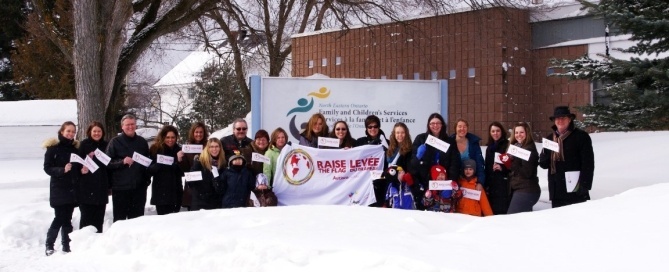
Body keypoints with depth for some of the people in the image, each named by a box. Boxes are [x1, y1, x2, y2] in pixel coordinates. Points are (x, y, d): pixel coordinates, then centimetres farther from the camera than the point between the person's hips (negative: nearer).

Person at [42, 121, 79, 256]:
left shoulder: (76, 147, 12)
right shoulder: (53, 147, -3)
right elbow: (47, 167, -8)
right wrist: (62, 170, -23)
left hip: (72, 189, 4)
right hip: (58, 189, -4)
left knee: (67, 218, 6)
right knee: (60, 218, -7)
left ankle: (66, 246, 12)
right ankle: (49, 245, 7)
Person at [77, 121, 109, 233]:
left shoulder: (105, 145, 9)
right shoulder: (84, 144, 1)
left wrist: (109, 185, 9)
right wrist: (81, 169, -24)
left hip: (101, 187, 3)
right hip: (86, 187, -3)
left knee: (99, 217, 5)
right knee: (86, 216, -1)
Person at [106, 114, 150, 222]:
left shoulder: (142, 142, 12)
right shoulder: (115, 142, 1)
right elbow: (108, 163, -4)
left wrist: (147, 179, 9)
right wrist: (122, 162, -20)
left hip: (139, 186, 3)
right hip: (120, 187, -3)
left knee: (136, 218, 6)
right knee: (119, 218, 0)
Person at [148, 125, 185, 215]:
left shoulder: (179, 150, 6)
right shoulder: (155, 149, -2)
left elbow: (183, 172, 4)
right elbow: (150, 170, -2)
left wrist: (180, 161, -14)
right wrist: (158, 165, -21)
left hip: (176, 191, 3)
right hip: (161, 192, -3)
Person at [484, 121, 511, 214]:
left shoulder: (507, 145, -3)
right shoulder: (489, 148, 18)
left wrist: (502, 168, -21)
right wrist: (486, 185, 17)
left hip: (504, 185, -6)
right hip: (492, 186, 6)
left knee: (502, 211, -11)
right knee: (492, 211, 4)